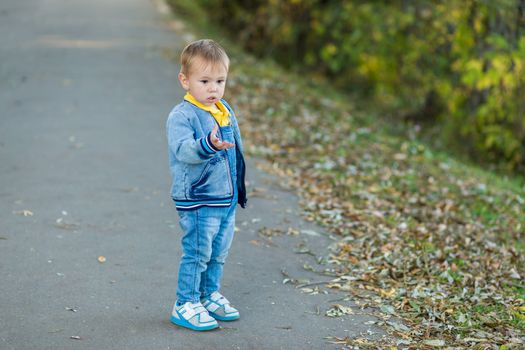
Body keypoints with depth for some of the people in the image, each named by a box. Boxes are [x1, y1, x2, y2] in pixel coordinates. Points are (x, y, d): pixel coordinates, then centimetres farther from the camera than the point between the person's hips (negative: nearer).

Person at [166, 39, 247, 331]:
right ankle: (185, 305, 10)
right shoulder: (181, 116, -15)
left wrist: (240, 190, 24)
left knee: (219, 253, 18)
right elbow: (183, 150, -31)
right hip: (197, 201, -7)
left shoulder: (227, 113, 9)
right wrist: (208, 144, -50)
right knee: (197, 254, -2)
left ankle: (210, 295, 34)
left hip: (227, 200, 7)